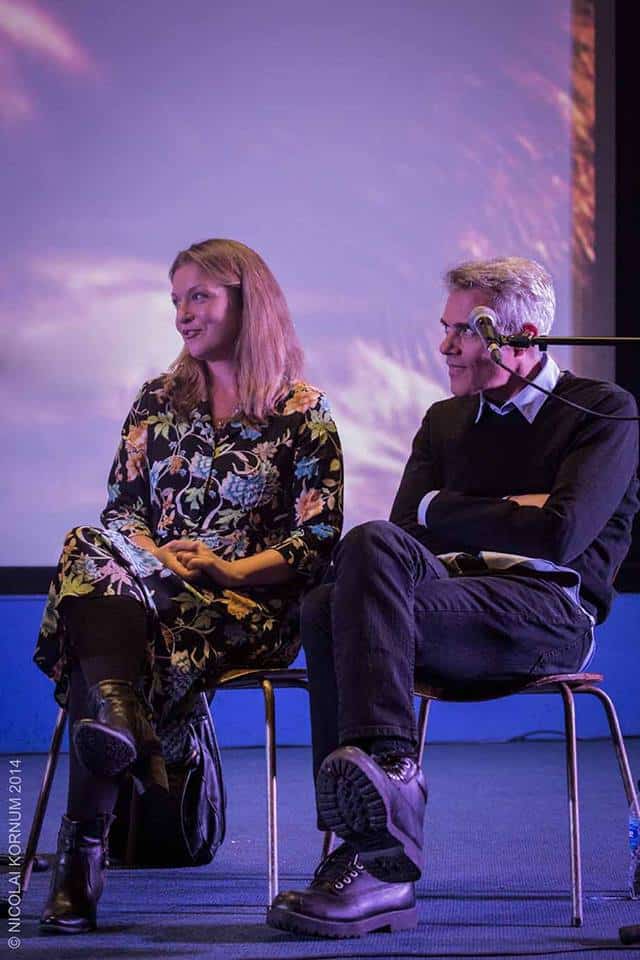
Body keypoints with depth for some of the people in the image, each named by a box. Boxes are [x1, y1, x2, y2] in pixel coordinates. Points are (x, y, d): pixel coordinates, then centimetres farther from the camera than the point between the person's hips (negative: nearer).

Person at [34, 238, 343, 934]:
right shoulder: (157, 402, 21)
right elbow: (121, 511, 13)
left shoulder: (303, 415, 8)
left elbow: (318, 542, 0)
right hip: (144, 592, 4)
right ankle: (122, 720, -61)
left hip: (248, 607, -4)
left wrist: (228, 568, -16)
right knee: (95, 557, -36)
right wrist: (155, 558, -11)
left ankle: (85, 845, -46)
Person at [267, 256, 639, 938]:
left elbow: (559, 535, -8)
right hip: (453, 596, 6)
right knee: (328, 607, -30)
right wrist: (509, 516, 0)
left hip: (549, 611, -5)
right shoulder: (445, 420, 28)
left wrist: (447, 511, 4)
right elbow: (407, 524, 12)